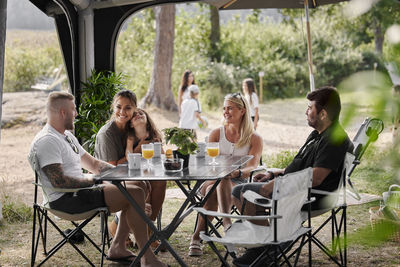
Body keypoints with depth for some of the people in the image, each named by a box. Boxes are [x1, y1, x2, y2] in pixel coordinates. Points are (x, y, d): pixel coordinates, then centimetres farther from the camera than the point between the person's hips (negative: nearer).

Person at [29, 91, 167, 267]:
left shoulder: (67, 136, 20)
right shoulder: (46, 140, -15)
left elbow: (93, 163, 23)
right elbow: (59, 181, -23)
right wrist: (92, 182, -13)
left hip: (78, 193, 11)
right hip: (66, 199, -11)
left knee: (140, 186, 8)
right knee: (135, 194, -19)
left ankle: (117, 247, 5)